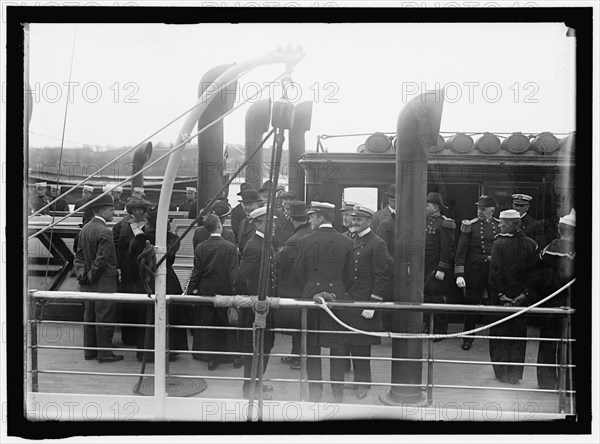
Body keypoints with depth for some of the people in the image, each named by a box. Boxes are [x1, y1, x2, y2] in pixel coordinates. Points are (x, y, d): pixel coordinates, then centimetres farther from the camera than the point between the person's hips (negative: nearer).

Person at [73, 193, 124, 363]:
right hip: (104, 284, -9)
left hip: (88, 285, 9)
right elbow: (102, 259, -21)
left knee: (90, 317, 15)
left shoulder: (85, 228, 9)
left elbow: (79, 255, 11)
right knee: (105, 318, 0)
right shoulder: (104, 232, -19)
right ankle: (104, 353, 7)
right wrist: (92, 275, -9)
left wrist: (81, 274, 5)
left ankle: (89, 351, 23)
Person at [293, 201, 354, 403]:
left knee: (312, 346, 7)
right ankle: (338, 390, 14)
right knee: (337, 345, 9)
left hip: (311, 296, -1)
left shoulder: (305, 241, -5)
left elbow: (298, 273, 1)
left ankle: (315, 391, 10)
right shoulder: (346, 242, 0)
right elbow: (349, 275, 4)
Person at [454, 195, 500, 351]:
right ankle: (468, 339, 17)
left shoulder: (500, 225, 5)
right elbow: (461, 251, -4)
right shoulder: (469, 225, -2)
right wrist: (459, 274, -10)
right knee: (472, 304, 4)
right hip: (474, 271, -2)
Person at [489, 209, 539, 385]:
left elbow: (495, 270, -15)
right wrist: (525, 293, 0)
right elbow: (534, 271, -2)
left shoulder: (499, 243, -12)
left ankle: (501, 373, 13)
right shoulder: (531, 244, -1)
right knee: (519, 335, 12)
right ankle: (515, 374, 16)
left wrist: (500, 294, -9)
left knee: (499, 334, 10)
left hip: (501, 297, -3)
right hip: (523, 297, 3)